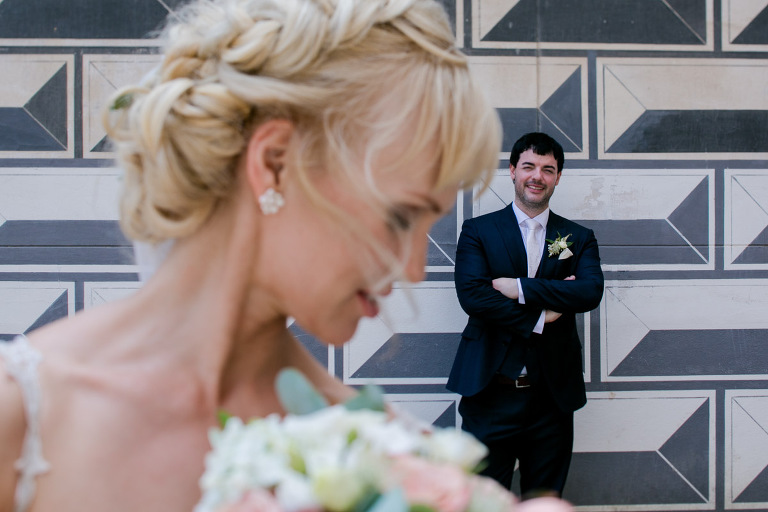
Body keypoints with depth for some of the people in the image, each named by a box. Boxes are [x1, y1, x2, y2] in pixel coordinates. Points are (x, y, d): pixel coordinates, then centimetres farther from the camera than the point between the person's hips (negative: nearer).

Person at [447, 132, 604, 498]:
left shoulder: (579, 238, 11)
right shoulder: (478, 231, 6)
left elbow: (591, 292, -9)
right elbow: (471, 295, -9)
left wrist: (519, 288, -14)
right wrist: (538, 318, -12)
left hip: (552, 397, 2)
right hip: (490, 391, -2)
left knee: (546, 501, 9)